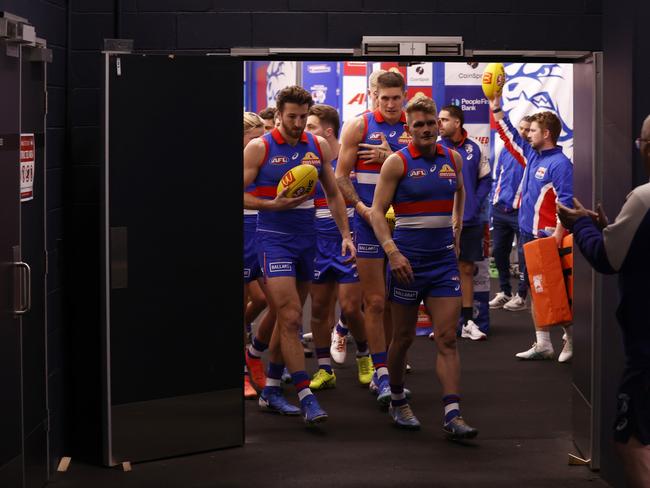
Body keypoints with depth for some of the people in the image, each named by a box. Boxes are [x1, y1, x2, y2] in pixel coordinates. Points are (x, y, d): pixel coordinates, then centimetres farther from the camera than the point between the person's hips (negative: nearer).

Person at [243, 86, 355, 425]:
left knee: (288, 318, 12)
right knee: (290, 317, -13)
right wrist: (275, 204, -19)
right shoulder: (259, 148, -5)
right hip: (274, 240, -5)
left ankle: (270, 390, 23)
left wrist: (345, 234, 10)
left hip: (307, 239, 5)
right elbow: (239, 194, -6)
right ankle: (305, 397, -13)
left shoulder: (318, 146, 8)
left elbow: (333, 194, 16)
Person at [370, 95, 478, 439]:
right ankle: (397, 401, 28)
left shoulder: (452, 159, 7)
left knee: (447, 338, -5)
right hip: (407, 260, -3)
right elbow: (377, 212, -9)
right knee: (403, 337, 7)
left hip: (444, 259, 3)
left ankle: (452, 416, -9)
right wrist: (392, 252, -20)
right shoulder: (397, 162, -7)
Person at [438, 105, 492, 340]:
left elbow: (485, 179, 12)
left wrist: (477, 202, 0)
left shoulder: (473, 149, 4)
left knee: (467, 269, 9)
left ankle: (468, 322, 15)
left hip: (469, 221, 3)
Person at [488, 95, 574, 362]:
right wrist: (496, 109, 24)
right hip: (528, 236, 9)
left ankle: (571, 340, 5)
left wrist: (557, 238, -23)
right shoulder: (532, 156, 11)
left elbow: (566, 204, -19)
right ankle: (542, 344, 16)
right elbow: (510, 137, 26)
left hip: (547, 238, -9)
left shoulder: (560, 164, -14)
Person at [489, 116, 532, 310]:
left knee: (524, 254, 0)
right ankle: (504, 292, 24)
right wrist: (495, 199, 13)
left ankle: (521, 296, 9)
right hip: (500, 210, 6)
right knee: (499, 251, 11)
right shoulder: (506, 150, 12)